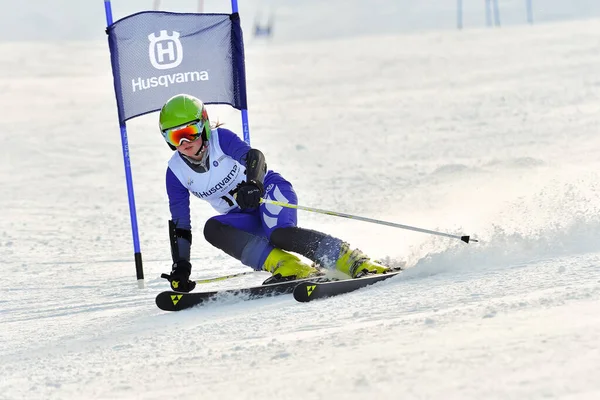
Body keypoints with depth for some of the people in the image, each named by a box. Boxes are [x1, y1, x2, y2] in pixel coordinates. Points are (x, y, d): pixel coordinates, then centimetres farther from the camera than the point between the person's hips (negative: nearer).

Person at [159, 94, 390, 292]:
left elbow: (253, 156, -33)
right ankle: (288, 267, -35)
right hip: (246, 218, 5)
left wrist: (252, 184, -55)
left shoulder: (220, 138, -15)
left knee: (279, 234, -36)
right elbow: (179, 223, 2)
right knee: (212, 228, -27)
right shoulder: (176, 172, -3)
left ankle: (357, 263, -37)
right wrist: (180, 267, -6)